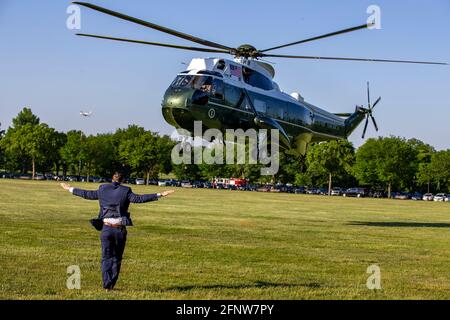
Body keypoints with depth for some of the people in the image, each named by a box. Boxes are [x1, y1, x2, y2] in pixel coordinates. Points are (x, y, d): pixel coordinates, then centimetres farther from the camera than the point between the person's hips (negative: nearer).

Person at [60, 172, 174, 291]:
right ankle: (111, 284, 11)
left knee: (106, 257, 9)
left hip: (106, 228, 2)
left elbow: (87, 194, 14)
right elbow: (139, 198, -15)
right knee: (117, 258, 11)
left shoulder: (103, 190, 4)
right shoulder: (125, 191, -5)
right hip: (120, 229, -2)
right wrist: (160, 195, -16)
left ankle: (107, 285, 0)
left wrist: (70, 189, 29)